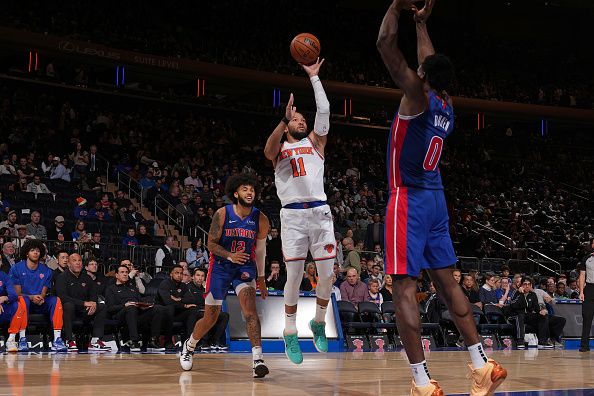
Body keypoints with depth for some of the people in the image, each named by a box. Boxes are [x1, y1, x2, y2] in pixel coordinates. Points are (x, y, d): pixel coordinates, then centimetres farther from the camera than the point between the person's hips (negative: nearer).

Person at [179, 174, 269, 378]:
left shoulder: (261, 219, -7)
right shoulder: (222, 214, -13)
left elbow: (260, 249, 7)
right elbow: (211, 244, -9)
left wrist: (261, 277, 12)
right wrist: (230, 255, -28)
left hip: (245, 266, 1)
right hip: (220, 266, -1)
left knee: (250, 308, -24)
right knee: (210, 318, 8)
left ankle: (258, 360, -30)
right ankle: (189, 346, 37)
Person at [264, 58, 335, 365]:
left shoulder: (315, 142, 20)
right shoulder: (279, 148, 15)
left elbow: (324, 110, 8)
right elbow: (269, 149, -11)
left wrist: (314, 77, 8)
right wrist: (285, 119, -22)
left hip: (320, 212, 2)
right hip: (292, 215, -2)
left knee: (327, 274, -1)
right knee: (294, 276, -3)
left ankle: (318, 324, 20)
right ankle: (290, 334, 9)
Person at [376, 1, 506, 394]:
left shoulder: (419, 96, -11)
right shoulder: (447, 107, 9)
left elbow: (386, 44, -11)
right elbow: (432, 64, 27)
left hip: (409, 199, -8)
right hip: (436, 198, 8)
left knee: (405, 288, -8)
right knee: (446, 281, 13)